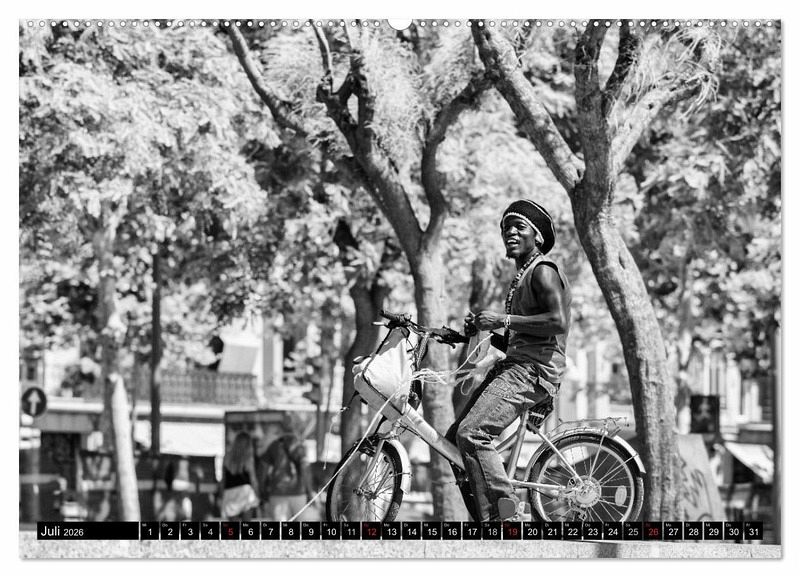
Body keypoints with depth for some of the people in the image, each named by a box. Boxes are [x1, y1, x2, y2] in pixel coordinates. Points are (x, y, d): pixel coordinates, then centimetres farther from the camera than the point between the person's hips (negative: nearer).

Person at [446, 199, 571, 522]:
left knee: (472, 434, -24)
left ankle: (508, 514, -23)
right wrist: (484, 331, 11)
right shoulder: (522, 278, 26)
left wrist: (504, 320, -16)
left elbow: (558, 322, -19)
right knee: (455, 438, 4)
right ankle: (488, 520, 5)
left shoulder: (543, 271, -4)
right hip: (514, 364, 10)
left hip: (534, 370, -10)